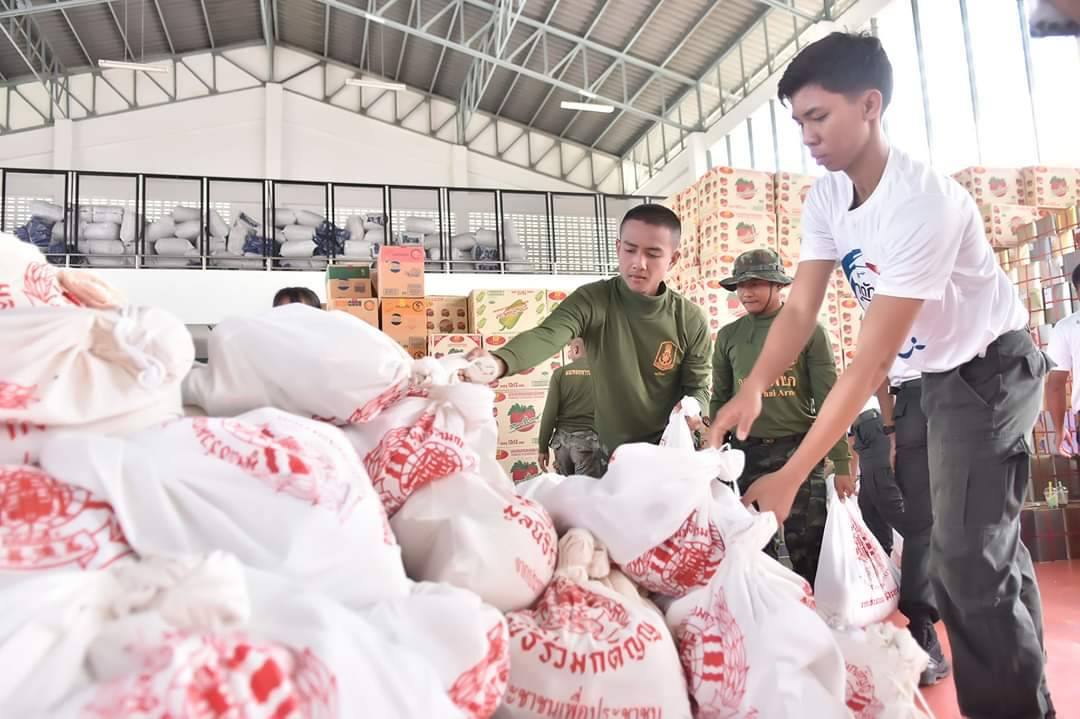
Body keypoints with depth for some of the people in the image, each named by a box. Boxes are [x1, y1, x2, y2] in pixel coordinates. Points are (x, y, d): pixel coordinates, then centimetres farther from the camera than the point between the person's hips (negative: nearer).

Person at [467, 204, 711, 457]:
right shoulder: (593, 301, -15)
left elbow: (697, 388, 0)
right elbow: (546, 336, -32)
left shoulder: (690, 320, -10)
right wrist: (499, 362, -52)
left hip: (671, 448, 1)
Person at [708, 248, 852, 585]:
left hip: (800, 449, -2)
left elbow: (828, 400, -3)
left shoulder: (808, 330, 0)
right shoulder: (728, 336, 8)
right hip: (747, 452, 3)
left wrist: (842, 464, -6)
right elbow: (720, 400, 11)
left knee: (809, 548, 0)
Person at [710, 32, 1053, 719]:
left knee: (966, 556, -13)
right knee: (992, 545, 19)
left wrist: (790, 477, -36)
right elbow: (800, 309, -12)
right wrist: (753, 389, -29)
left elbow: (871, 361, -36)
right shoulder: (826, 199, -8)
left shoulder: (922, 201, -33)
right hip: (938, 374, 8)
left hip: (993, 369, -8)